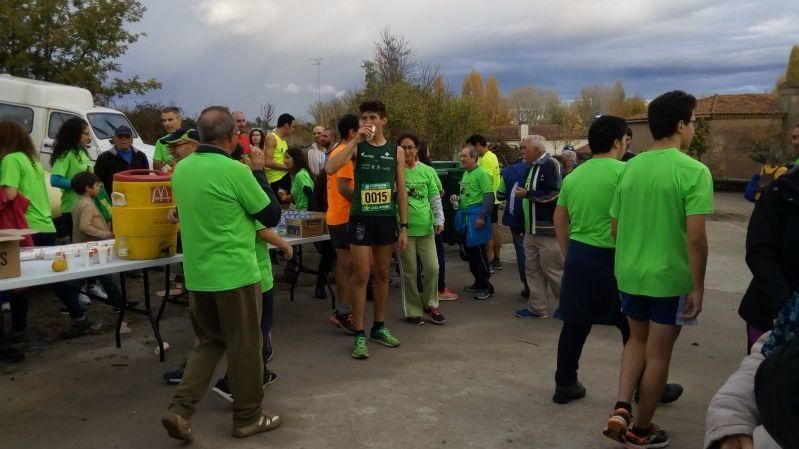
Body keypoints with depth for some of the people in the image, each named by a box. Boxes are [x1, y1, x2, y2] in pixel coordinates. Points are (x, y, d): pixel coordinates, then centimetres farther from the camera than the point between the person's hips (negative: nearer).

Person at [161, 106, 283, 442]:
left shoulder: (181, 169, 5)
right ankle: (248, 417, 20)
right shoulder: (235, 170, -16)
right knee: (244, 347, 8)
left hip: (197, 274, 7)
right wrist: (258, 173, 4)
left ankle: (180, 410, 10)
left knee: (209, 342, 20)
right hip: (235, 273, -6)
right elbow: (272, 215, -6)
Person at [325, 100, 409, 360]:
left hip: (387, 220, 3)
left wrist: (404, 227, 2)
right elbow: (329, 169, -19)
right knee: (361, 276, -2)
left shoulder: (396, 151, 4)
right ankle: (359, 335, 6)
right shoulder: (356, 147, -1)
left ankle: (379, 327, 26)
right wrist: (356, 140, -21)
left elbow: (401, 191, 6)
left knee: (382, 275, 12)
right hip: (361, 219, -2)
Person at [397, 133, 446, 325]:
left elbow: (435, 198, 11)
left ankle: (430, 304, 24)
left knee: (432, 268, 2)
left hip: (425, 227, 3)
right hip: (403, 227, -3)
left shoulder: (428, 171, 6)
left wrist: (439, 220, 4)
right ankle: (412, 311, 18)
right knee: (409, 271, 4)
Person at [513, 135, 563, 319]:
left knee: (554, 270, -1)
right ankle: (537, 307, 18)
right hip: (531, 230, 9)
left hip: (548, 230, -9)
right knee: (533, 269, 11)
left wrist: (527, 193, -16)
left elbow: (554, 194, -22)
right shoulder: (532, 167, 15)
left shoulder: (551, 164, -13)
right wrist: (522, 192, 8)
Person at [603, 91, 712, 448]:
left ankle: (621, 409, 10)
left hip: (629, 274, 5)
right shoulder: (694, 171, -15)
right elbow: (696, 238, -19)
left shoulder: (629, 168, 3)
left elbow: (615, 228, 8)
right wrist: (698, 287, -10)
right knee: (658, 353, 10)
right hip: (671, 277, -5)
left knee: (638, 340, 24)